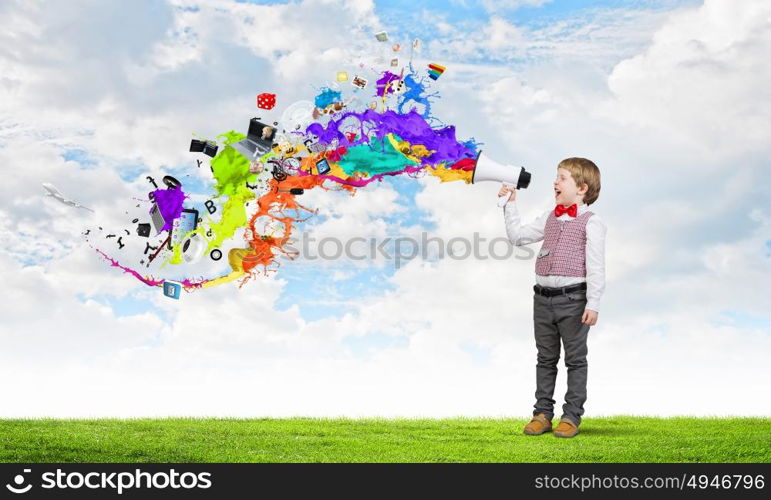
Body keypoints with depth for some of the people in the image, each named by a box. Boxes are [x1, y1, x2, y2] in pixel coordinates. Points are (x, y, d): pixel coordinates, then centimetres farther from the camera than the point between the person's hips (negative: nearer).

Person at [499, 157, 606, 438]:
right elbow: (517, 236, 16)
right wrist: (510, 205, 14)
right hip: (543, 297, 6)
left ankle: (572, 416, 13)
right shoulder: (550, 219, 13)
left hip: (573, 299, -6)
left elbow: (596, 267, -11)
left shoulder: (591, 223, -7)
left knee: (575, 359, 5)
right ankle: (542, 413, 21)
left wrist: (593, 304, -15)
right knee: (546, 358, 12)